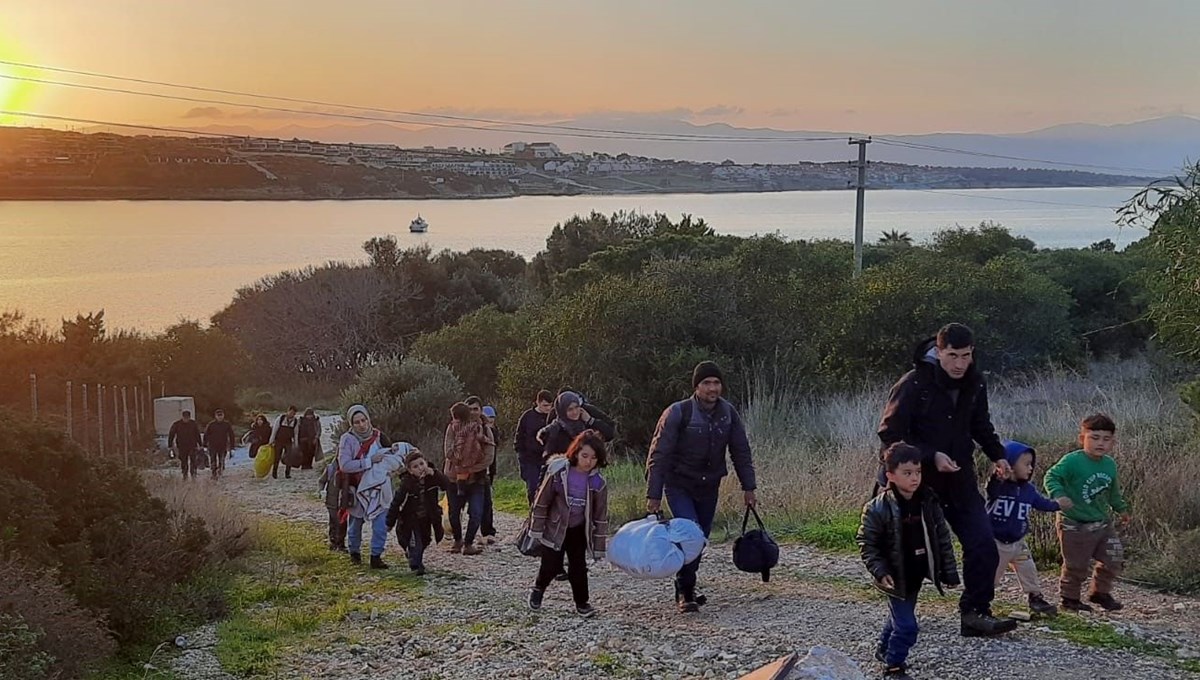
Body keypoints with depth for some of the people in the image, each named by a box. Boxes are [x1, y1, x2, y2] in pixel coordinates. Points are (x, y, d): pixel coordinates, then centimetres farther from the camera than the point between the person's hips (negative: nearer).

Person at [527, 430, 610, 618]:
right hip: (555, 527, -2)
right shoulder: (558, 472, -18)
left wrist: (599, 546, -2)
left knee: (578, 567, 0)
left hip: (579, 530, 2)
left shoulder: (597, 482, -11)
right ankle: (538, 589, 29)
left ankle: (582, 602, 18)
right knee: (551, 566, -1)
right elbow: (541, 501, -9)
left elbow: (601, 516, -3)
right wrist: (536, 529, -5)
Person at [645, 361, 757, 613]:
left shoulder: (729, 413, -1)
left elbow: (741, 452, 9)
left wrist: (749, 488, 5)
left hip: (709, 488, 5)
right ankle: (685, 592, -8)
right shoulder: (678, 413, -16)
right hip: (679, 486, -5)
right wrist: (654, 495, -17)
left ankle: (686, 588, 23)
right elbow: (658, 455, -14)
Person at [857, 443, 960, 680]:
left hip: (917, 574, 6)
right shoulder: (878, 508, -20)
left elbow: (942, 538, 3)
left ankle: (884, 649, 46)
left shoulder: (928, 502, -6)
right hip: (896, 578, -6)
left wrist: (949, 571, 3)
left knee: (900, 616, 23)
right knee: (906, 625, -6)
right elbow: (866, 543, -13)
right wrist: (880, 572, -20)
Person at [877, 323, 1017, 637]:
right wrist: (932, 456, -23)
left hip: (960, 481, 5)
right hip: (919, 482, -5)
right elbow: (890, 435, -15)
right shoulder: (913, 385, -18)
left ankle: (975, 612, 6)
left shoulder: (975, 385, 2)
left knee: (984, 546, -4)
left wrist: (997, 455, 3)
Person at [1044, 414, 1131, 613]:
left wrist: (1121, 508, 29)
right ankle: (1070, 598, 23)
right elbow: (1051, 477, -20)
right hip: (1075, 526, -6)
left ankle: (1100, 592, 29)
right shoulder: (1072, 461, -19)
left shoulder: (1110, 464, 4)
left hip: (1103, 523, 7)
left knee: (1114, 559, 8)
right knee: (1076, 566, 3)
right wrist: (1059, 495, -36)